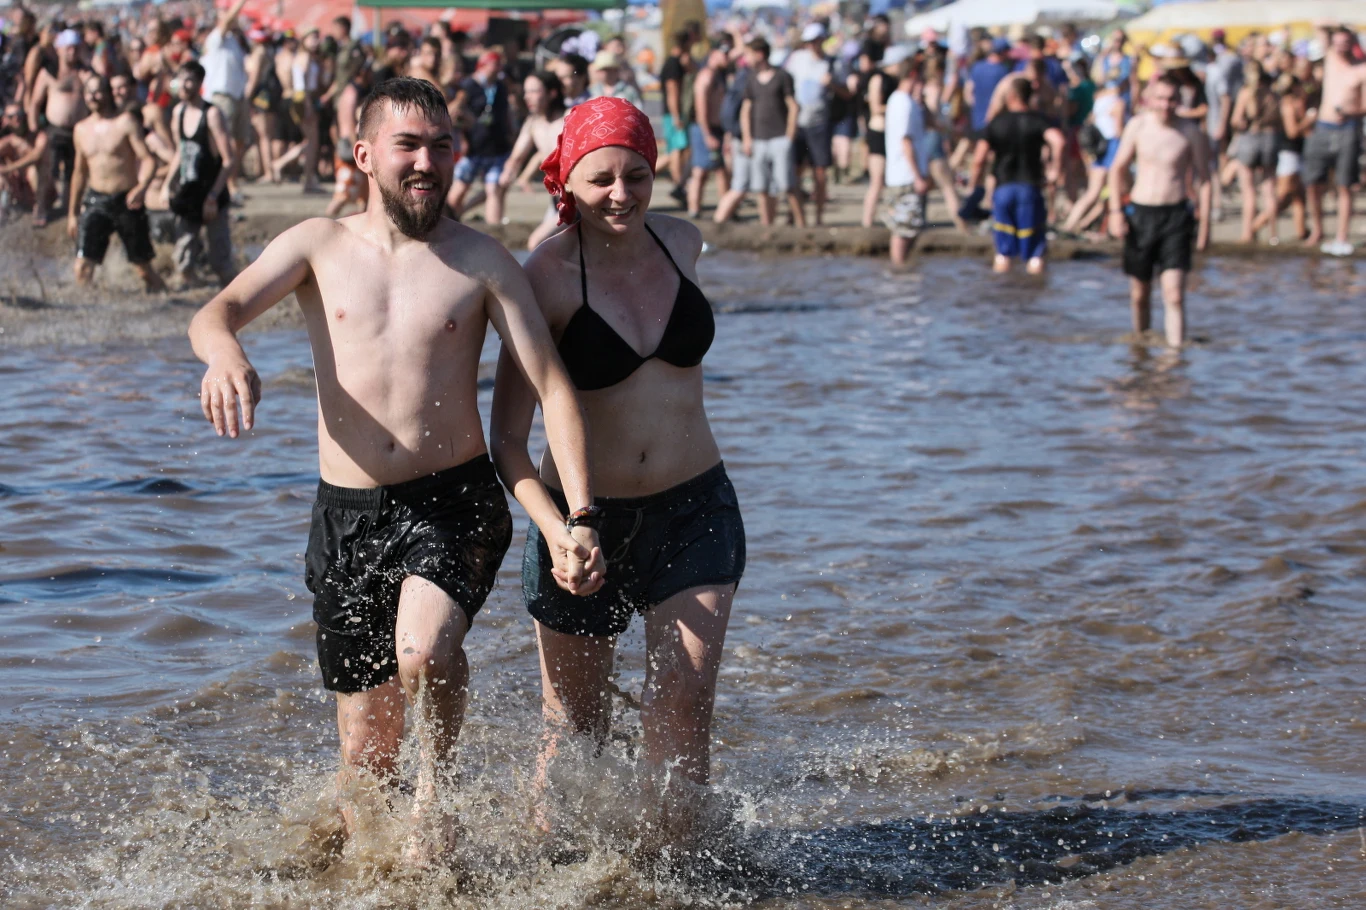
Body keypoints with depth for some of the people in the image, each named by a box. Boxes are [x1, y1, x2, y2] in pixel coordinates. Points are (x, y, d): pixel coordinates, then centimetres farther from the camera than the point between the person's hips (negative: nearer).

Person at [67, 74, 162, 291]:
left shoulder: (125, 123, -4)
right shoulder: (81, 130, 12)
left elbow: (148, 160, -12)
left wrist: (142, 187, -32)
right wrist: (73, 213, 23)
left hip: (126, 201, -4)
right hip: (95, 201, 4)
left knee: (143, 267, 3)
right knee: (83, 265, -12)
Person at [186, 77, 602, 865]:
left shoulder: (482, 261, 3)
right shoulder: (319, 246, 6)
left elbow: (553, 388, -2)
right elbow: (218, 311, -8)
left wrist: (579, 518, -14)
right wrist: (226, 353, -34)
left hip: (454, 503, -2)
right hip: (347, 511, 2)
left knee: (426, 651, -32)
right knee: (366, 757, 5)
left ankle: (437, 793, -3)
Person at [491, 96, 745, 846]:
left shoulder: (683, 244, -2)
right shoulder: (548, 277, -14)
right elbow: (507, 441, -17)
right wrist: (556, 529, -28)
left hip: (693, 510, 3)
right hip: (585, 518, -2)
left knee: (685, 697, -13)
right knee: (575, 724, 9)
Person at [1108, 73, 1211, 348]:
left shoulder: (1190, 132, -3)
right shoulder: (1138, 126, 1)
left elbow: (1203, 179, 3)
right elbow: (1118, 169, 10)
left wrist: (1205, 222, 1)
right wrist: (1116, 210, 1)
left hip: (1176, 215, -2)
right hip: (1140, 214, 2)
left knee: (1174, 294, -13)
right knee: (1139, 292, 13)